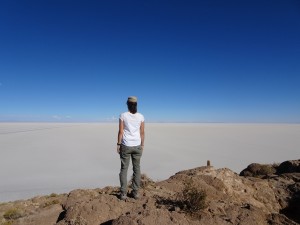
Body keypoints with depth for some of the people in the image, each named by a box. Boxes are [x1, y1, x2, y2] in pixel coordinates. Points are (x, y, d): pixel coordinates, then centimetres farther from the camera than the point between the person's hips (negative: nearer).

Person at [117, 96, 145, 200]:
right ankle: (135, 192, 19)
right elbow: (142, 132, 1)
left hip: (125, 146, -2)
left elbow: (120, 131, -9)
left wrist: (118, 144, 0)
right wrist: (142, 145, 11)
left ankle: (123, 193, 13)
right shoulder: (141, 116, -1)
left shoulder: (123, 115, -7)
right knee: (136, 169, 12)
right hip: (137, 145, 2)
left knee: (124, 169, 9)